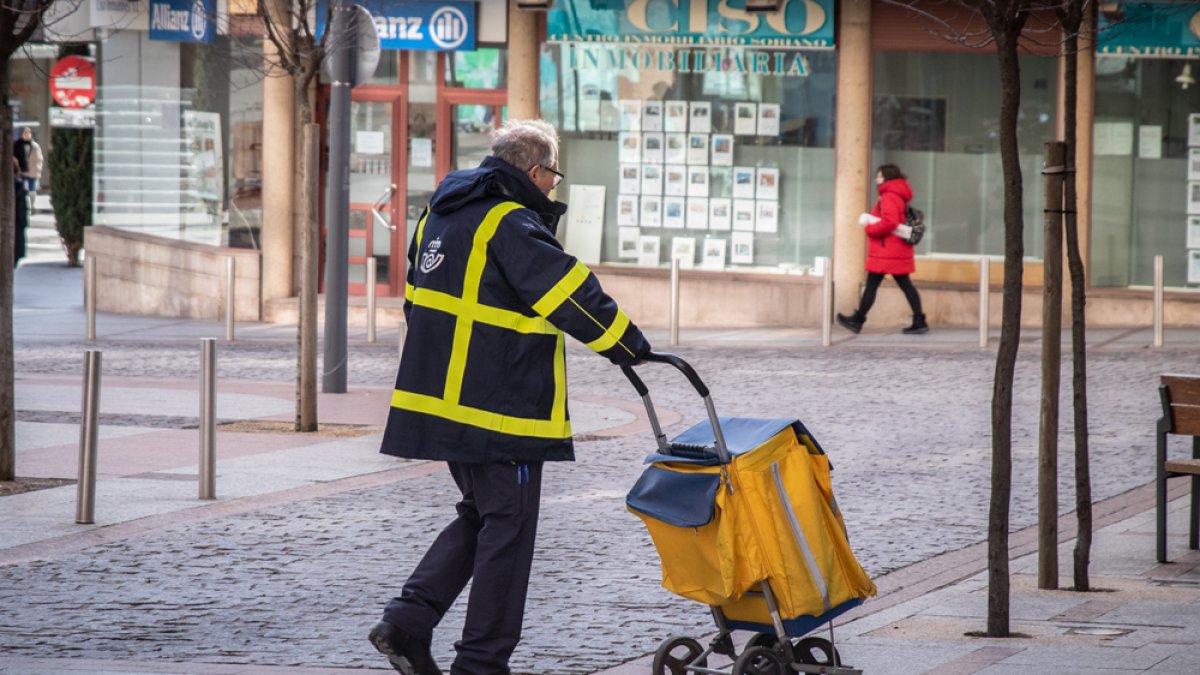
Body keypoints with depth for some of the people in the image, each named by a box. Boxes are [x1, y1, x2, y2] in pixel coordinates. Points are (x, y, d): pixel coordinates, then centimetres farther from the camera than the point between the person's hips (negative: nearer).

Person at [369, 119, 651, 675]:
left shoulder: (440, 215, 14)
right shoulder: (512, 225, -15)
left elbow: (419, 300, 22)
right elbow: (572, 294, -19)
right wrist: (631, 349, -9)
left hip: (445, 400, 9)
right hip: (500, 412, -9)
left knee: (478, 516, 19)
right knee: (507, 527, 0)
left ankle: (408, 620, 6)